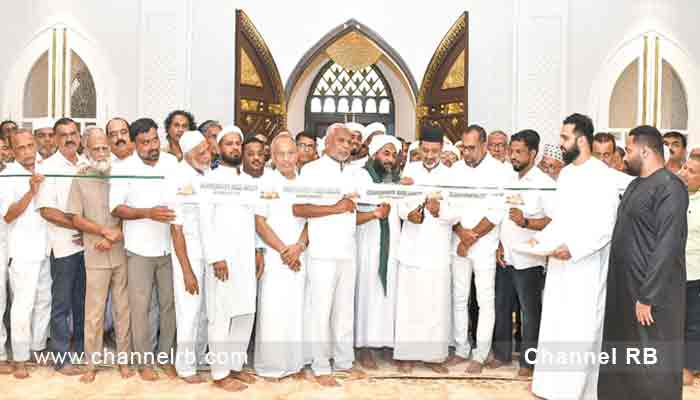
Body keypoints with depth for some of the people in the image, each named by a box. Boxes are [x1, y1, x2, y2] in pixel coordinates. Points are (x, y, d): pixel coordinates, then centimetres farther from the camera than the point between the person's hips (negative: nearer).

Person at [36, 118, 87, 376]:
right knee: (62, 303, 5)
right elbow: (46, 211, -11)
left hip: (89, 242, 5)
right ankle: (62, 358, 14)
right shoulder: (48, 167, -6)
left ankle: (80, 348, 28)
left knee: (83, 300, 15)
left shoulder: (88, 165, 7)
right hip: (64, 245, -4)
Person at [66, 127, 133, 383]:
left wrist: (115, 236, -10)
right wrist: (106, 231, -11)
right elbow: (76, 219, -1)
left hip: (123, 254, 1)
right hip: (95, 257, -1)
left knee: (123, 309, 9)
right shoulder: (80, 179, 2)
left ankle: (123, 359, 22)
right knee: (94, 313, 5)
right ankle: (92, 364, 18)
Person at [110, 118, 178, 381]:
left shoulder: (173, 163, 1)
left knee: (169, 304, 10)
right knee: (140, 306, 5)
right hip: (139, 250, -2)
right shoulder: (123, 168, -6)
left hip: (170, 247, 2)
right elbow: (116, 208, -9)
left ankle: (165, 357, 26)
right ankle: (144, 361, 21)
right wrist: (148, 213, -21)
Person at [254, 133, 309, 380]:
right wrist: (283, 250, -9)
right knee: (272, 311, -2)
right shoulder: (266, 182, -1)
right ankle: (269, 366, 12)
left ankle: (294, 363, 19)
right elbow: (259, 222, -5)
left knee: (297, 311, 7)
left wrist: (299, 246, -8)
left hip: (299, 257, 3)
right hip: (274, 257, -3)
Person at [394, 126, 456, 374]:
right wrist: (409, 214, -20)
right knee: (409, 303, 4)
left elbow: (455, 216, -3)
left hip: (437, 250, 0)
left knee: (437, 305, 2)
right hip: (411, 248, 1)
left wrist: (439, 210, -23)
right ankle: (406, 354, 15)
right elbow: (400, 205, 1)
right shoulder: (409, 170, 7)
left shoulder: (450, 175, 3)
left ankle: (434, 355, 16)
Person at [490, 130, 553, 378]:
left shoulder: (544, 183, -10)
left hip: (528, 260, -6)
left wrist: (525, 222, -30)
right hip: (505, 258, 6)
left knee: (529, 312, 6)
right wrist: (500, 245, 5)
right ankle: (502, 354, 30)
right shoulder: (509, 180, 9)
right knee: (502, 307, 15)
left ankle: (528, 361, 21)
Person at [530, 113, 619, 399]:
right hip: (559, 262, 8)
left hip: (585, 266, -8)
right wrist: (542, 239, 4)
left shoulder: (601, 176, -12)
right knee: (555, 325, 11)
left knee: (580, 329, -1)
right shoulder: (565, 173, 11)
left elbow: (605, 227, -17)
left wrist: (572, 248, -26)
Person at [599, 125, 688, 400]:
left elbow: (668, 247, -21)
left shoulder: (669, 187, -14)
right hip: (624, 288, 9)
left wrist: (648, 296, -21)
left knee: (653, 365, 4)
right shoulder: (636, 185, 14)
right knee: (622, 356, 18)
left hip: (651, 294, -8)